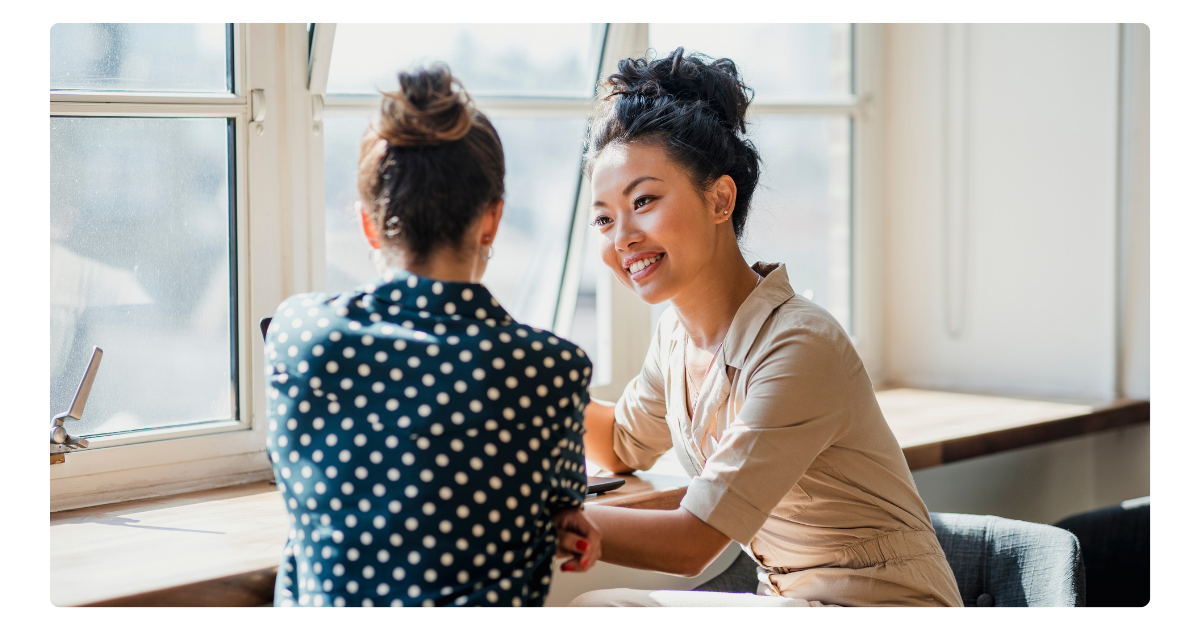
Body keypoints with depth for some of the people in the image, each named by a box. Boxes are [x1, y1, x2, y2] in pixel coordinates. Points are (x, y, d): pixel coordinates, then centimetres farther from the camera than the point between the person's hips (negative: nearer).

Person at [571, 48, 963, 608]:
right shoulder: (679, 332, 3)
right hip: (782, 594, 8)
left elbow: (692, 542, -22)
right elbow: (622, 446, 22)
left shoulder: (800, 348, -23)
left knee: (602, 603, -22)